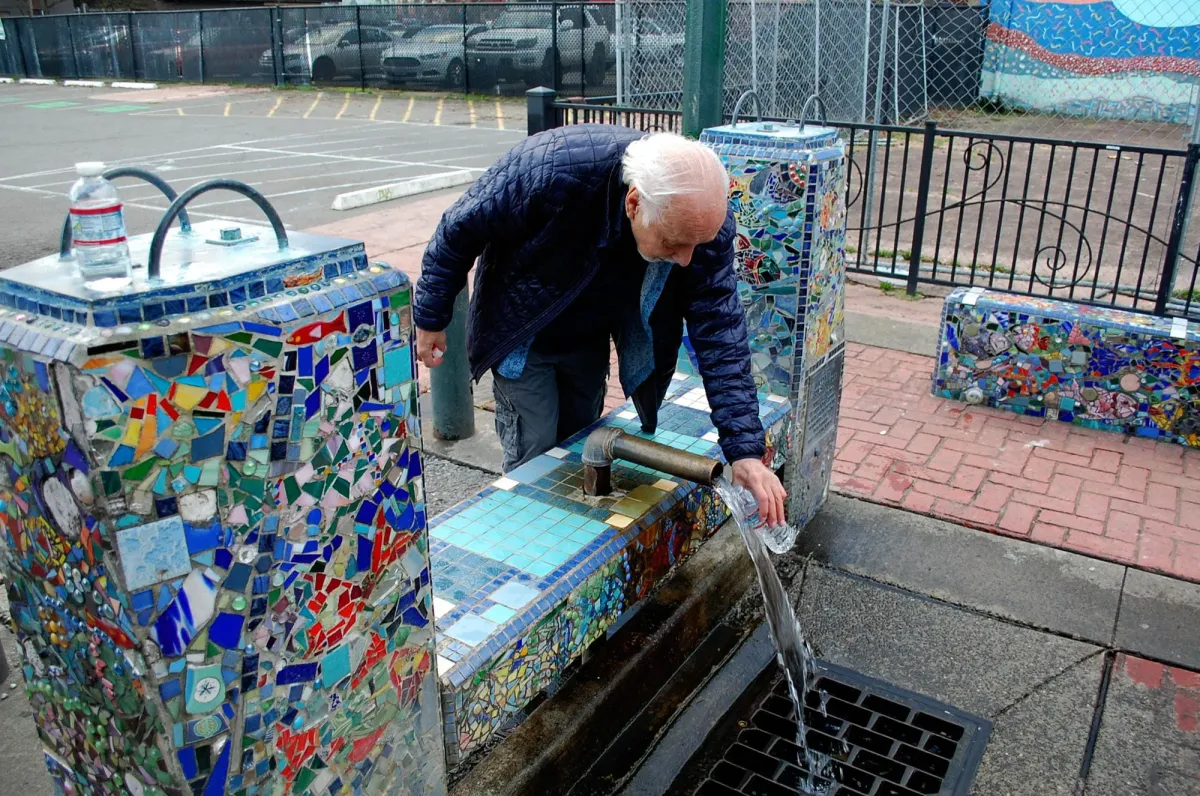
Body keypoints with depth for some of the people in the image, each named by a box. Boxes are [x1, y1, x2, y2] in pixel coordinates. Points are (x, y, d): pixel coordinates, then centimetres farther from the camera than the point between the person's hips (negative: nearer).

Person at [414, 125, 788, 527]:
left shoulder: (704, 220, -29)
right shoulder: (550, 167, -39)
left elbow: (721, 332, -25)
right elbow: (461, 229, -23)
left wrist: (745, 450, -30)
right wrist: (430, 318, -10)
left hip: (589, 342, 4)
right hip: (521, 333, -3)